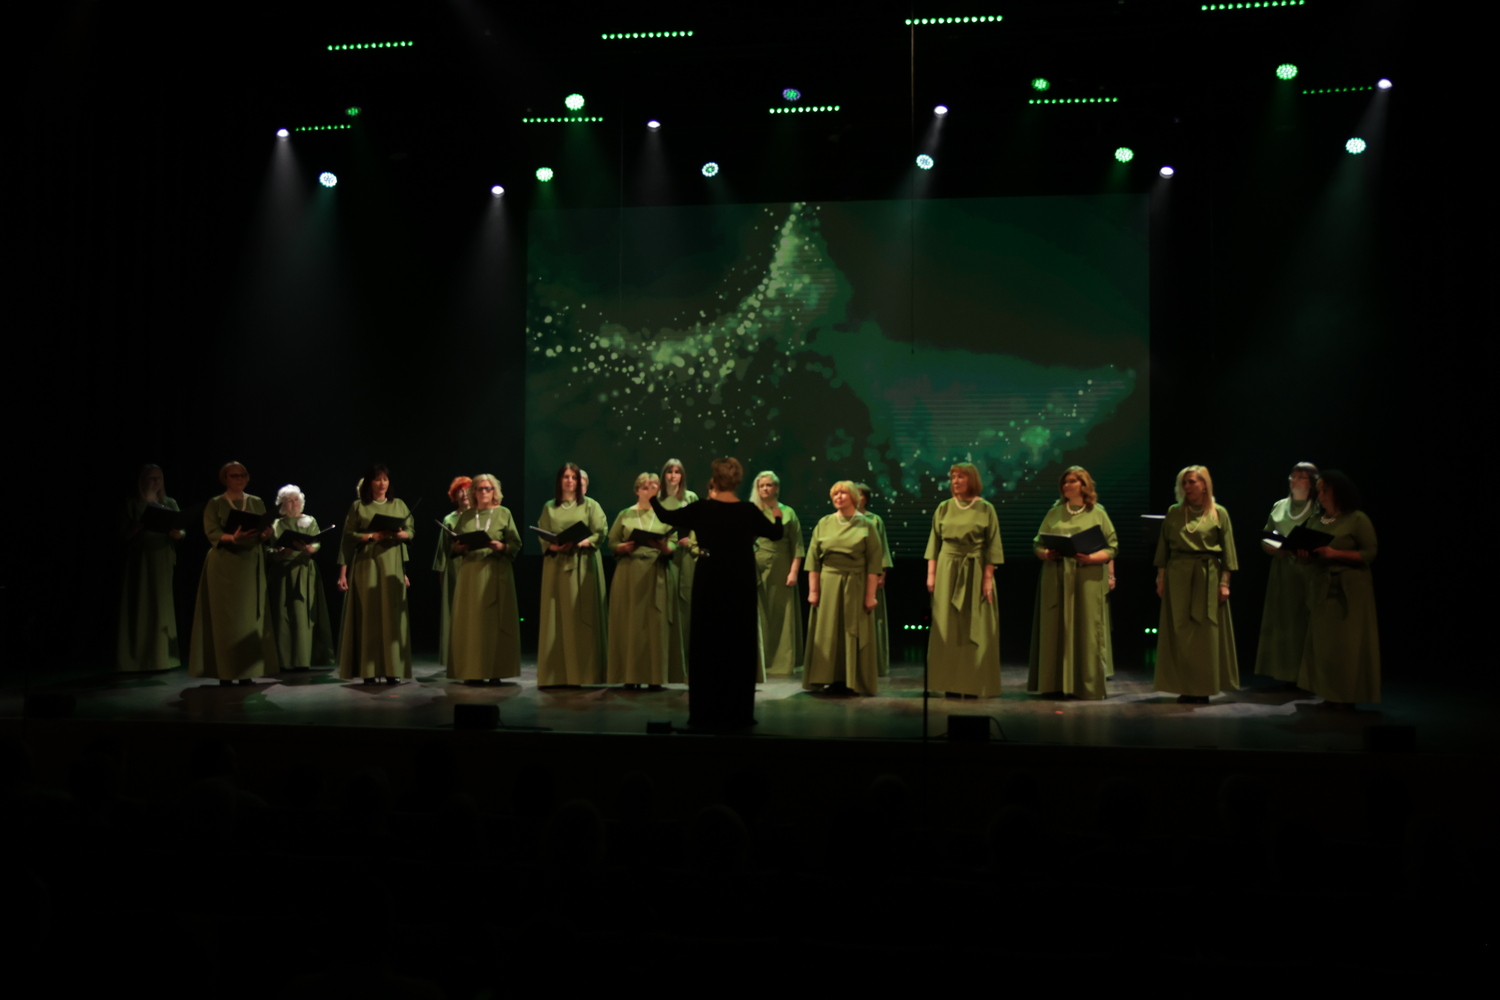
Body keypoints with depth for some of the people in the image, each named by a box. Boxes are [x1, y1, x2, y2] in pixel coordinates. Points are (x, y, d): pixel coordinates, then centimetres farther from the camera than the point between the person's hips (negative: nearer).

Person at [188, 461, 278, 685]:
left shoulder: (257, 503, 14)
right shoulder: (214, 504, 3)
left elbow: (266, 530, 8)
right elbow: (212, 533, -9)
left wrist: (266, 533, -15)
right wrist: (232, 538, -27)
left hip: (251, 565, 3)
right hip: (224, 566, -3)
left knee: (251, 616, -1)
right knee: (225, 617, -8)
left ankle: (247, 671, 2)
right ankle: (225, 672, -6)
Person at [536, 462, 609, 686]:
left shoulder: (590, 505, 7)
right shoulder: (549, 507, 13)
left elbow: (600, 533, -3)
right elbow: (542, 537, 7)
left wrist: (579, 543, -18)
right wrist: (553, 546, -13)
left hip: (583, 565, -2)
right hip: (556, 565, 2)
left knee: (582, 617, -6)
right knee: (557, 617, -1)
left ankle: (583, 673, -4)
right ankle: (557, 674, 1)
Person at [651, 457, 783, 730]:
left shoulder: (701, 509, -8)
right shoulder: (749, 511, -5)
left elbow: (668, 517, 6)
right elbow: (775, 534, 10)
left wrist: (654, 499, 26)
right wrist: (777, 517, 32)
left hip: (709, 586, -1)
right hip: (741, 587, 1)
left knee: (707, 645, 7)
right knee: (739, 646, 8)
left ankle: (707, 713, 8)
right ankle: (737, 712, 10)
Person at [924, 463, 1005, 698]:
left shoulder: (985, 509, 1)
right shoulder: (944, 508, 7)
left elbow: (991, 547, -2)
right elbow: (934, 543, 8)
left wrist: (988, 578, -9)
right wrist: (931, 574, 1)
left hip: (975, 572, -2)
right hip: (947, 571, 2)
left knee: (975, 629, -1)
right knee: (948, 628, 1)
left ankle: (973, 685, 4)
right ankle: (952, 684, 6)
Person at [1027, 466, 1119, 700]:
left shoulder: (1098, 514, 7)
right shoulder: (1054, 513, 15)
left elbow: (1112, 548, 2)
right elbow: (1037, 544, 12)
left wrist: (1091, 558, -16)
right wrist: (1046, 554, -9)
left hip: (1087, 581, -2)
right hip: (1056, 581, 2)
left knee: (1086, 630, -4)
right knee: (1055, 630, -1)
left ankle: (1088, 686, 2)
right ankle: (1056, 684, 4)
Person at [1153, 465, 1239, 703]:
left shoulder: (1219, 513, 2)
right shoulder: (1174, 513, 8)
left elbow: (1227, 550, 0)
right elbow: (1163, 546, 9)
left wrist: (1224, 582, -6)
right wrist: (1161, 577, 3)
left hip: (1207, 576, -2)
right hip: (1178, 576, 2)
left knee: (1206, 632, 1)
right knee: (1179, 631, 2)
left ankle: (1203, 688, 9)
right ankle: (1185, 687, 8)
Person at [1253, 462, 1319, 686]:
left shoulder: (1319, 509, 1)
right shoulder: (1279, 507, 15)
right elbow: (1264, 540, 17)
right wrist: (1276, 549, -4)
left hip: (1307, 573, -4)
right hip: (1281, 574, 4)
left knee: (1304, 622, -8)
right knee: (1281, 621, 3)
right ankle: (1286, 674, 9)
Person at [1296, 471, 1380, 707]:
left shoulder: (1357, 519, -5)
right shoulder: (1317, 520, 12)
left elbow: (1370, 553, -10)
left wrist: (1335, 553, -20)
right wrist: (1303, 553, -3)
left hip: (1348, 591, -6)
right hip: (1321, 588, 6)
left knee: (1347, 643, -3)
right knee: (1321, 641, 5)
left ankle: (1347, 696, 5)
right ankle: (1330, 693, 14)